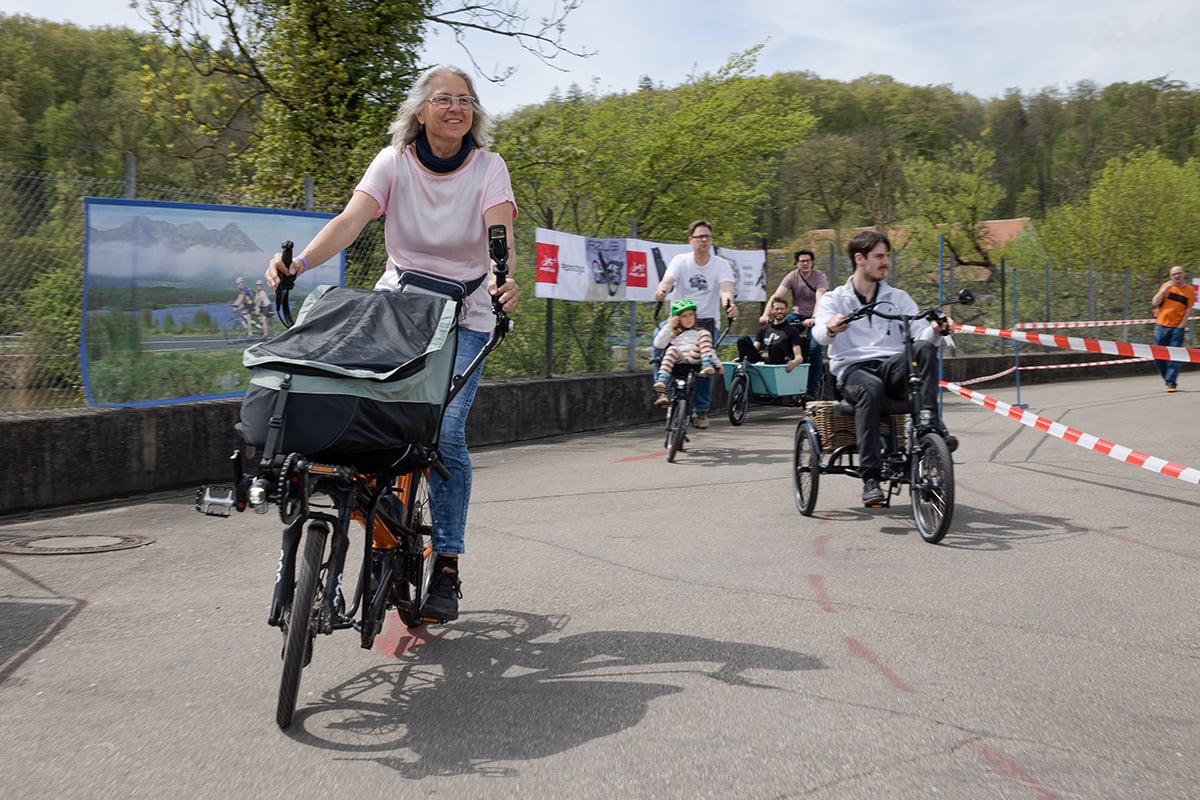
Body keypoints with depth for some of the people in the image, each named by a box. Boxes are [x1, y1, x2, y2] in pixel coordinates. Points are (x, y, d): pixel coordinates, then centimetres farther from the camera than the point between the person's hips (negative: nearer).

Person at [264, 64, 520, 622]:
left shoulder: (488, 167, -7)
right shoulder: (394, 162, -5)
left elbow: (500, 231, -23)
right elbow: (349, 222, -17)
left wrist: (503, 278, -45)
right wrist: (299, 262, -35)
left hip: (464, 315, -1)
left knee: (445, 434, -13)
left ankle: (447, 565, -2)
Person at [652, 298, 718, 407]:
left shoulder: (699, 332, 31)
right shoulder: (673, 333, 29)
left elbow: (710, 350, 20)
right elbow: (659, 344, 11)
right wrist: (669, 326, 11)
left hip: (695, 359, 0)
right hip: (678, 360, 0)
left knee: (705, 333, -16)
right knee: (672, 349, -35)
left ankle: (706, 365, -37)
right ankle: (660, 388, -50)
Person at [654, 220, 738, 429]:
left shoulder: (721, 264, -2)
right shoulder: (680, 261, -1)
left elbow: (726, 288, -19)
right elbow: (668, 280, -19)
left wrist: (728, 303, -43)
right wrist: (662, 290, -44)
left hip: (708, 321, 0)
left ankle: (702, 410, 9)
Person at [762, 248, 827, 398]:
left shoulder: (820, 277, -12)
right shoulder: (792, 276, -6)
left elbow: (820, 299, -28)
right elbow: (776, 296, -17)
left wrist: (813, 319, -45)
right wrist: (766, 314, -33)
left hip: (815, 317, -3)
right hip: (797, 315, 3)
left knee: (814, 348, -21)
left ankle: (813, 389, -11)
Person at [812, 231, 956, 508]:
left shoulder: (898, 298, 20)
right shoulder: (834, 299, 12)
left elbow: (919, 331, 5)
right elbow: (820, 333, -9)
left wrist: (936, 330, -20)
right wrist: (831, 329, -34)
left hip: (893, 368, 2)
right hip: (853, 369, -2)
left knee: (924, 347, -29)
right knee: (870, 387, -38)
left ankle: (930, 423, -33)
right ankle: (870, 478, -38)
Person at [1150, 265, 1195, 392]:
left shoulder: (1190, 290, 3)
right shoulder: (1166, 286, 5)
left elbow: (1189, 309, 1)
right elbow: (1155, 303, -3)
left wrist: (1182, 325, -8)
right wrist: (1165, 289, -11)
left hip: (1177, 327, -2)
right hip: (1161, 325, 2)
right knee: (1158, 355, 2)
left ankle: (1171, 383, -4)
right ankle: (1168, 378, 20)